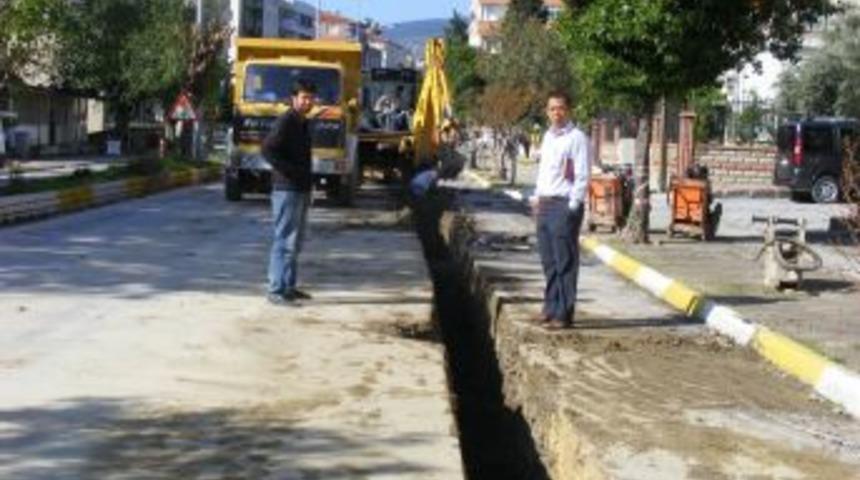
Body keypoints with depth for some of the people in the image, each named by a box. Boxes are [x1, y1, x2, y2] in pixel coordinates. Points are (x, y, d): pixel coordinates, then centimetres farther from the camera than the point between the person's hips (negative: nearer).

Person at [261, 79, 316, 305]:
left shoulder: (303, 123, 16)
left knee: (296, 241, 14)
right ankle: (276, 290, -7)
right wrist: (291, 171, -20)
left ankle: (289, 286, 22)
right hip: (286, 189, -10)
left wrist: (308, 187, 17)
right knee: (285, 241, -9)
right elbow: (268, 150, -21)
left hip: (301, 190, 10)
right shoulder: (285, 122, -12)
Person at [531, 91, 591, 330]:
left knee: (565, 262, -4)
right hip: (545, 204, 8)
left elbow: (582, 176, -12)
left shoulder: (577, 138, -9)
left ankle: (563, 314, 0)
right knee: (548, 260, 13)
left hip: (565, 205, -8)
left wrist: (572, 206, -16)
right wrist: (537, 197, 15)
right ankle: (551, 308, 23)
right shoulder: (548, 136, 15)